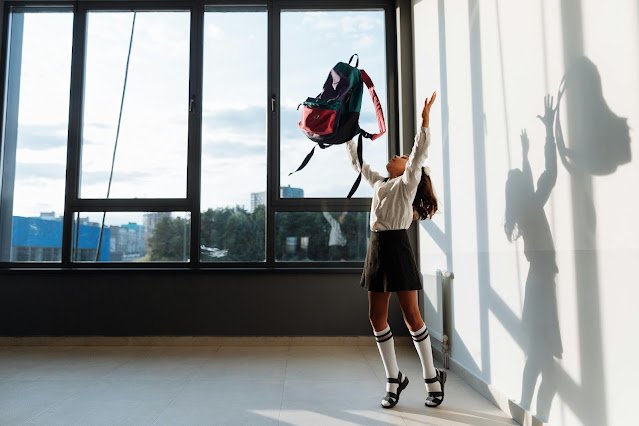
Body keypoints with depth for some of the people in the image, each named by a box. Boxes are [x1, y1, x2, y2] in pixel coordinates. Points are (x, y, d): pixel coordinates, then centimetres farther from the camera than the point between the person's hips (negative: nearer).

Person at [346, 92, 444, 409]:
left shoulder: (407, 183, 3)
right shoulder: (379, 184, 20)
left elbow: (419, 153, -10)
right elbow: (357, 162, 31)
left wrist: (425, 119, -17)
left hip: (396, 247, -7)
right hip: (376, 249, 7)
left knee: (411, 316, -1)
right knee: (377, 318, 6)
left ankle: (432, 378, 15)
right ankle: (394, 379, 20)